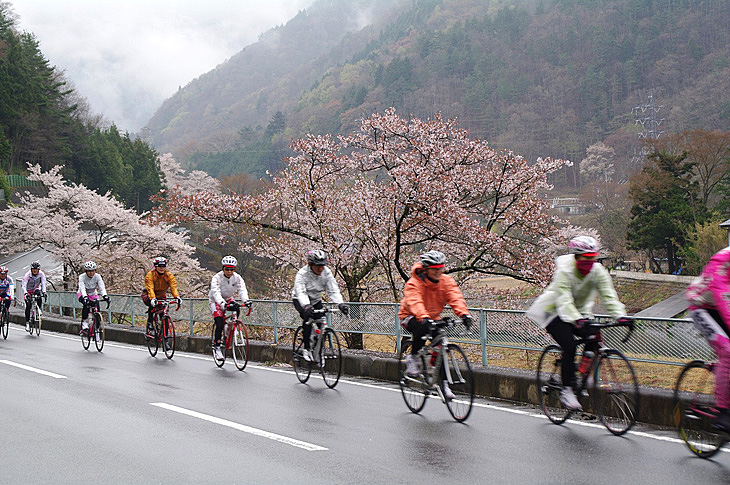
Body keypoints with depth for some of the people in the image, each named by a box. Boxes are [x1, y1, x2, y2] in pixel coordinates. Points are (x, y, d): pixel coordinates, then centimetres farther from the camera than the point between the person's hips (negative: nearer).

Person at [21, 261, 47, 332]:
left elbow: (43, 284, -23)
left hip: (36, 289, 2)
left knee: (39, 296, -33)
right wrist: (25, 293, -47)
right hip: (28, 291, -2)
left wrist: (44, 292, -41)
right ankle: (27, 322, -11)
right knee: (28, 306, -17)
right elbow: (24, 285, -29)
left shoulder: (41, 274, -17)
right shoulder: (28, 275, -23)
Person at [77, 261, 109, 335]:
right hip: (82, 294, -3)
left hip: (93, 294, 3)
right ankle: (84, 326, -28)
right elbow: (82, 288, -38)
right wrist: (85, 297, -55)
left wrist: (105, 296, -49)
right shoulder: (82, 277, -25)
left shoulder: (97, 276, -19)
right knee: (86, 304, -35)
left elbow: (102, 287, -30)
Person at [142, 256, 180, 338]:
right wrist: (153, 298, -53)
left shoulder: (169, 275, -13)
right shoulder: (150, 275, -22)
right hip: (148, 295, -3)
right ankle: (150, 326, -30)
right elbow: (150, 288, -35)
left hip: (161, 296, 3)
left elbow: (173, 286, -27)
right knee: (152, 305, -36)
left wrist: (177, 297, -47)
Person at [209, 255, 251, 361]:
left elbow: (242, 289, -28)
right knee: (220, 324, -20)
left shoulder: (237, 277, -15)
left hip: (229, 299, 4)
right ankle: (217, 347, -8)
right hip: (216, 301, -4)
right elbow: (216, 293, -39)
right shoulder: (217, 278, -26)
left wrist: (245, 300, -48)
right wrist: (222, 303, -57)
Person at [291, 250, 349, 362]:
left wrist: (341, 304, -40)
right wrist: (306, 306, -60)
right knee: (307, 316, -31)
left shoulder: (327, 273, -17)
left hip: (316, 300, 4)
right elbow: (301, 292, -41)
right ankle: (306, 349, -25)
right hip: (301, 301, -4)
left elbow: (333, 291, -22)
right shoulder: (302, 274, -28)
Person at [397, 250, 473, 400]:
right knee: (423, 329, -38)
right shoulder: (414, 283, -23)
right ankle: (412, 357, -13)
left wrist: (464, 314, -45)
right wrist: (425, 318, -59)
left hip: (433, 318, 5)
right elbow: (415, 303, -40)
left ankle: (444, 384, -4)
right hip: (411, 317, -4)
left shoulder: (447, 281, -11)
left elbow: (456, 298, -26)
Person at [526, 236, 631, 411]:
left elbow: (609, 296, -20)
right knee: (569, 346, -24)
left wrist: (620, 316, -37)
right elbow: (564, 301, -37)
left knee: (594, 338, -20)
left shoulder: (598, 271, -13)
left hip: (580, 311, 5)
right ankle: (566, 391, -15)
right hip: (554, 311, -5)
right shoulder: (565, 271, -27)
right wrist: (576, 319, -54)